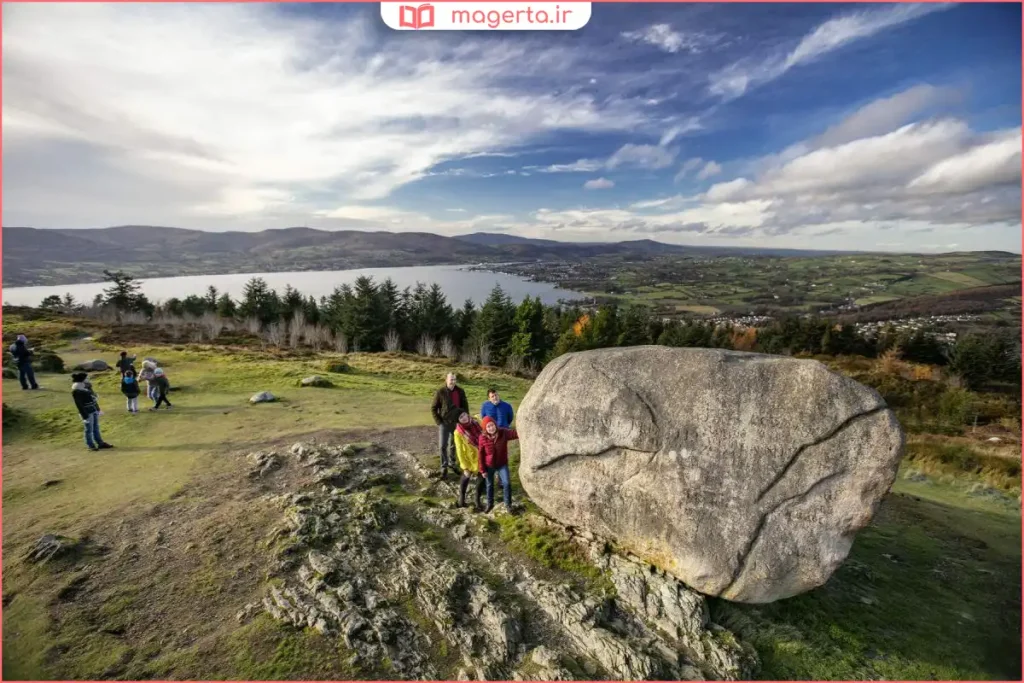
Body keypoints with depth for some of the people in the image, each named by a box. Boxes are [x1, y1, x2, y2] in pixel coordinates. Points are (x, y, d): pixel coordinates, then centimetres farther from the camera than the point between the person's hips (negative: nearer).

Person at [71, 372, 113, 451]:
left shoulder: (87, 387, 6)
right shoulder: (76, 391, -16)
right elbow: (79, 405, -16)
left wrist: (98, 409, 19)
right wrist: (85, 417, -15)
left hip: (95, 410, 7)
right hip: (87, 412, -7)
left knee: (96, 428, 14)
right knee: (89, 429, 2)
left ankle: (100, 443, 21)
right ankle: (91, 446, 12)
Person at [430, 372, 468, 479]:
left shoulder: (460, 391, -3)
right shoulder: (441, 392, -11)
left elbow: (465, 406, 7)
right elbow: (433, 408, -5)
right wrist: (438, 422, -9)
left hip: (456, 422, 3)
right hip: (444, 423, -3)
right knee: (443, 446, -2)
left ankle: (451, 463, 34)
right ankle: (444, 468, 9)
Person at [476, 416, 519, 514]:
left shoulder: (503, 433, -19)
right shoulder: (482, 438, -19)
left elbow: (516, 433, -33)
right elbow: (481, 455, -10)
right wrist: (483, 470, -6)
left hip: (502, 464, 0)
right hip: (489, 466, 0)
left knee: (507, 483, -8)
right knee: (489, 485, 17)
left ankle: (508, 505, 15)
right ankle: (490, 504, 41)